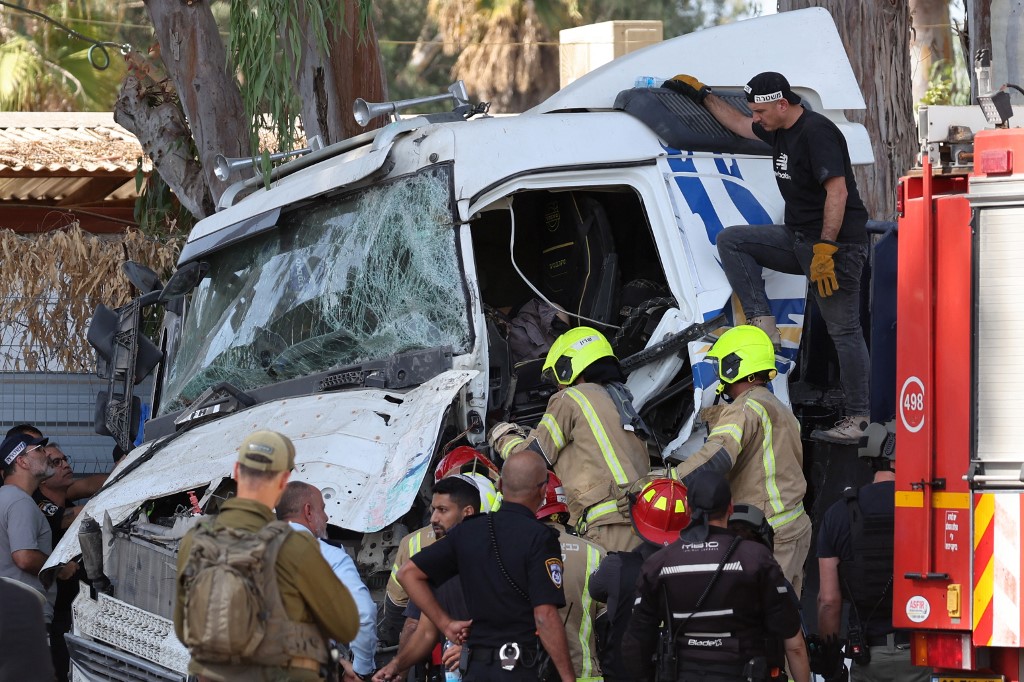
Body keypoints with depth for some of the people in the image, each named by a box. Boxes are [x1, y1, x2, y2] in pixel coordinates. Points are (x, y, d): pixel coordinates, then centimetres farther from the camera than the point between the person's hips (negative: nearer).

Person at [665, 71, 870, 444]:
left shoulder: (818, 132, -17)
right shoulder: (778, 131, 12)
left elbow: (838, 192, -23)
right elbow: (738, 124, 34)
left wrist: (825, 249, -26)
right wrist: (702, 94, 33)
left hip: (838, 243, -9)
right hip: (798, 239, 9)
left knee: (844, 330, -8)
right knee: (731, 240, 5)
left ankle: (858, 419, -6)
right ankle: (763, 326, -4)